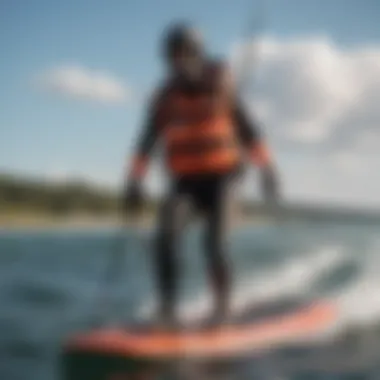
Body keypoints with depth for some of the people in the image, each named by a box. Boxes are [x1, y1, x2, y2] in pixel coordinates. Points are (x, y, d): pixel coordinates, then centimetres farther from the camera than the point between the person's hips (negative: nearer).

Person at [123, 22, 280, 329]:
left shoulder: (221, 87, -1)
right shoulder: (166, 95, 1)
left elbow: (246, 128, 5)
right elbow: (148, 140, 1)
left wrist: (267, 168, 2)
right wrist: (134, 182, -8)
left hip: (219, 174, -2)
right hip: (184, 178, 2)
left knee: (214, 243, -15)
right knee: (166, 237, -20)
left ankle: (223, 308, 3)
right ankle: (167, 309, -15)